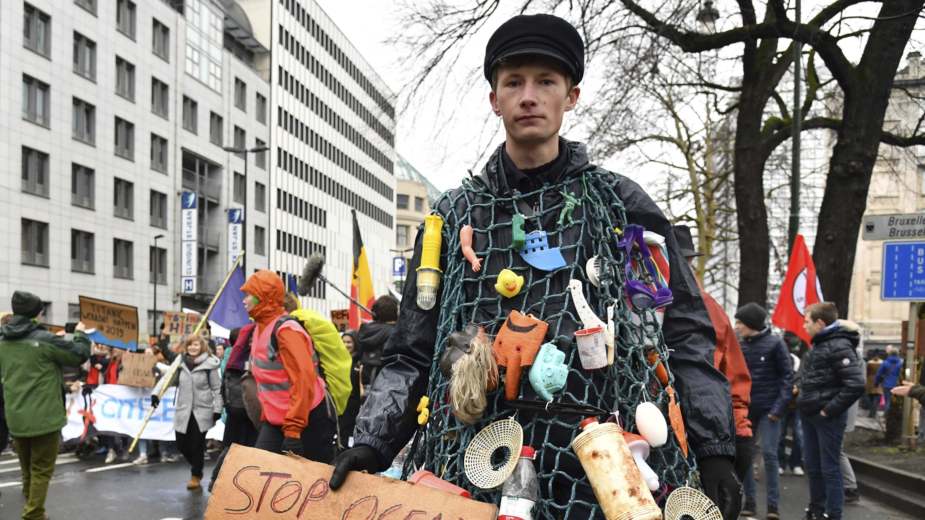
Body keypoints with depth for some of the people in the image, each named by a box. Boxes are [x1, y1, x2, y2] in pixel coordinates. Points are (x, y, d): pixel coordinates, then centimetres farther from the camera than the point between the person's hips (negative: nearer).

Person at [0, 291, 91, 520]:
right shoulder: (45, 340, -15)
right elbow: (80, 354, -8)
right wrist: (80, 334, 11)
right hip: (44, 417, -6)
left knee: (27, 470, 19)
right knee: (41, 471, 2)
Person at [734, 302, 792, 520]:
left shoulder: (774, 343, -7)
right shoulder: (739, 346, 4)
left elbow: (787, 375, -6)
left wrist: (780, 406, -13)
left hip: (768, 408, -4)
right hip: (744, 408, 4)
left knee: (769, 455, -4)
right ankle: (749, 501, 16)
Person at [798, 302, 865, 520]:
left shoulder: (839, 346, -16)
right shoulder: (819, 345, 13)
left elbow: (856, 384, -24)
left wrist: (830, 410, -20)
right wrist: (804, 401, 12)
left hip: (827, 417, -9)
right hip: (809, 415, 9)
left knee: (830, 467, 0)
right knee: (812, 466, 16)